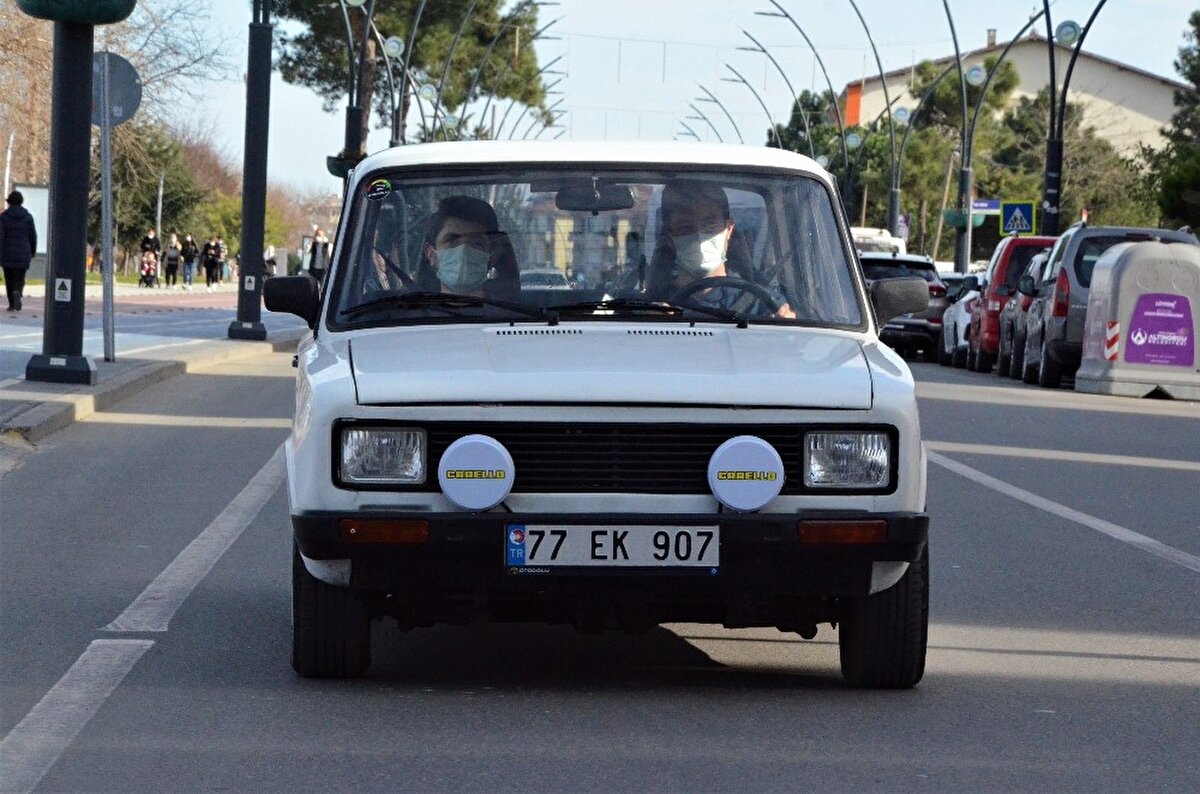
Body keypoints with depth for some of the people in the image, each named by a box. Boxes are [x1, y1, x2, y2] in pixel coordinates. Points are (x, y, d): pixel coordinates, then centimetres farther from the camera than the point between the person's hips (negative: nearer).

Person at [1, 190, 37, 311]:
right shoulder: (28, 217, -1)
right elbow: (33, 236, 2)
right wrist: (33, 252, 15)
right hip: (23, 254, 0)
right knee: (20, 278, 6)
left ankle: (12, 305, 11)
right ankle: (17, 292, -25)